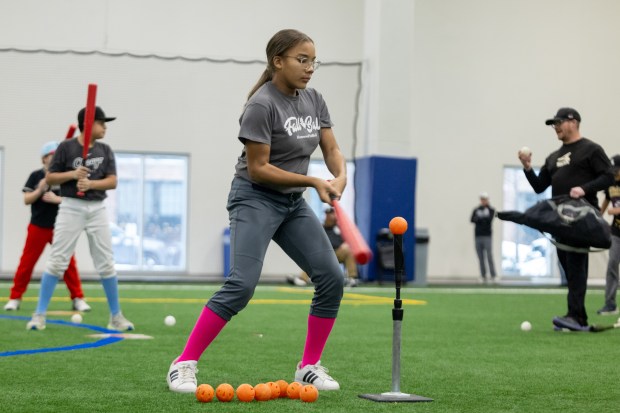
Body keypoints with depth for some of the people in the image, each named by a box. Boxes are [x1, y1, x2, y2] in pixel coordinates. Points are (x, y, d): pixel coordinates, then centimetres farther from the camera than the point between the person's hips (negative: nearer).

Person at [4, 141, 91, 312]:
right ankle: (15, 298, 9)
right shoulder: (36, 176, -1)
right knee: (27, 262, 1)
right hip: (38, 226, -1)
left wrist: (56, 199, -19)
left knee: (69, 262, 0)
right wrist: (40, 190, -20)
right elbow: (26, 200, -5)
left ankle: (77, 298, 7)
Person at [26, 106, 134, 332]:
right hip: (71, 208, -3)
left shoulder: (105, 151, 8)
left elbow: (112, 181, 0)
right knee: (57, 261, -6)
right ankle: (39, 314, 0)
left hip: (97, 209, 3)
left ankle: (116, 316, 13)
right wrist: (72, 174, -16)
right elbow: (49, 178, -1)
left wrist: (91, 183, -17)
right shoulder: (66, 147, -2)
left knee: (106, 264, 5)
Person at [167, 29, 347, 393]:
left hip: (294, 203, 7)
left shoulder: (314, 100, 5)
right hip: (255, 199, -7)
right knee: (242, 284, -21)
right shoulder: (262, 105, -17)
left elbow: (332, 150, 3)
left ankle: (310, 366, 8)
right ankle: (184, 364, -12)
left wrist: (340, 177, -19)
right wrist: (313, 181, -18)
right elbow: (257, 169, -18)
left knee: (332, 278, -4)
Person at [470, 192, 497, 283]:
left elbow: (489, 219, -12)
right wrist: (484, 220, -16)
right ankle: (483, 277, 4)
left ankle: (493, 276, -9)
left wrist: (479, 219, -6)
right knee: (481, 258, 2)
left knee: (489, 256, -10)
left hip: (487, 236, -3)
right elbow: (472, 220, -2)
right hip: (477, 236, 3)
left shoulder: (491, 210, 4)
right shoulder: (476, 210, 13)